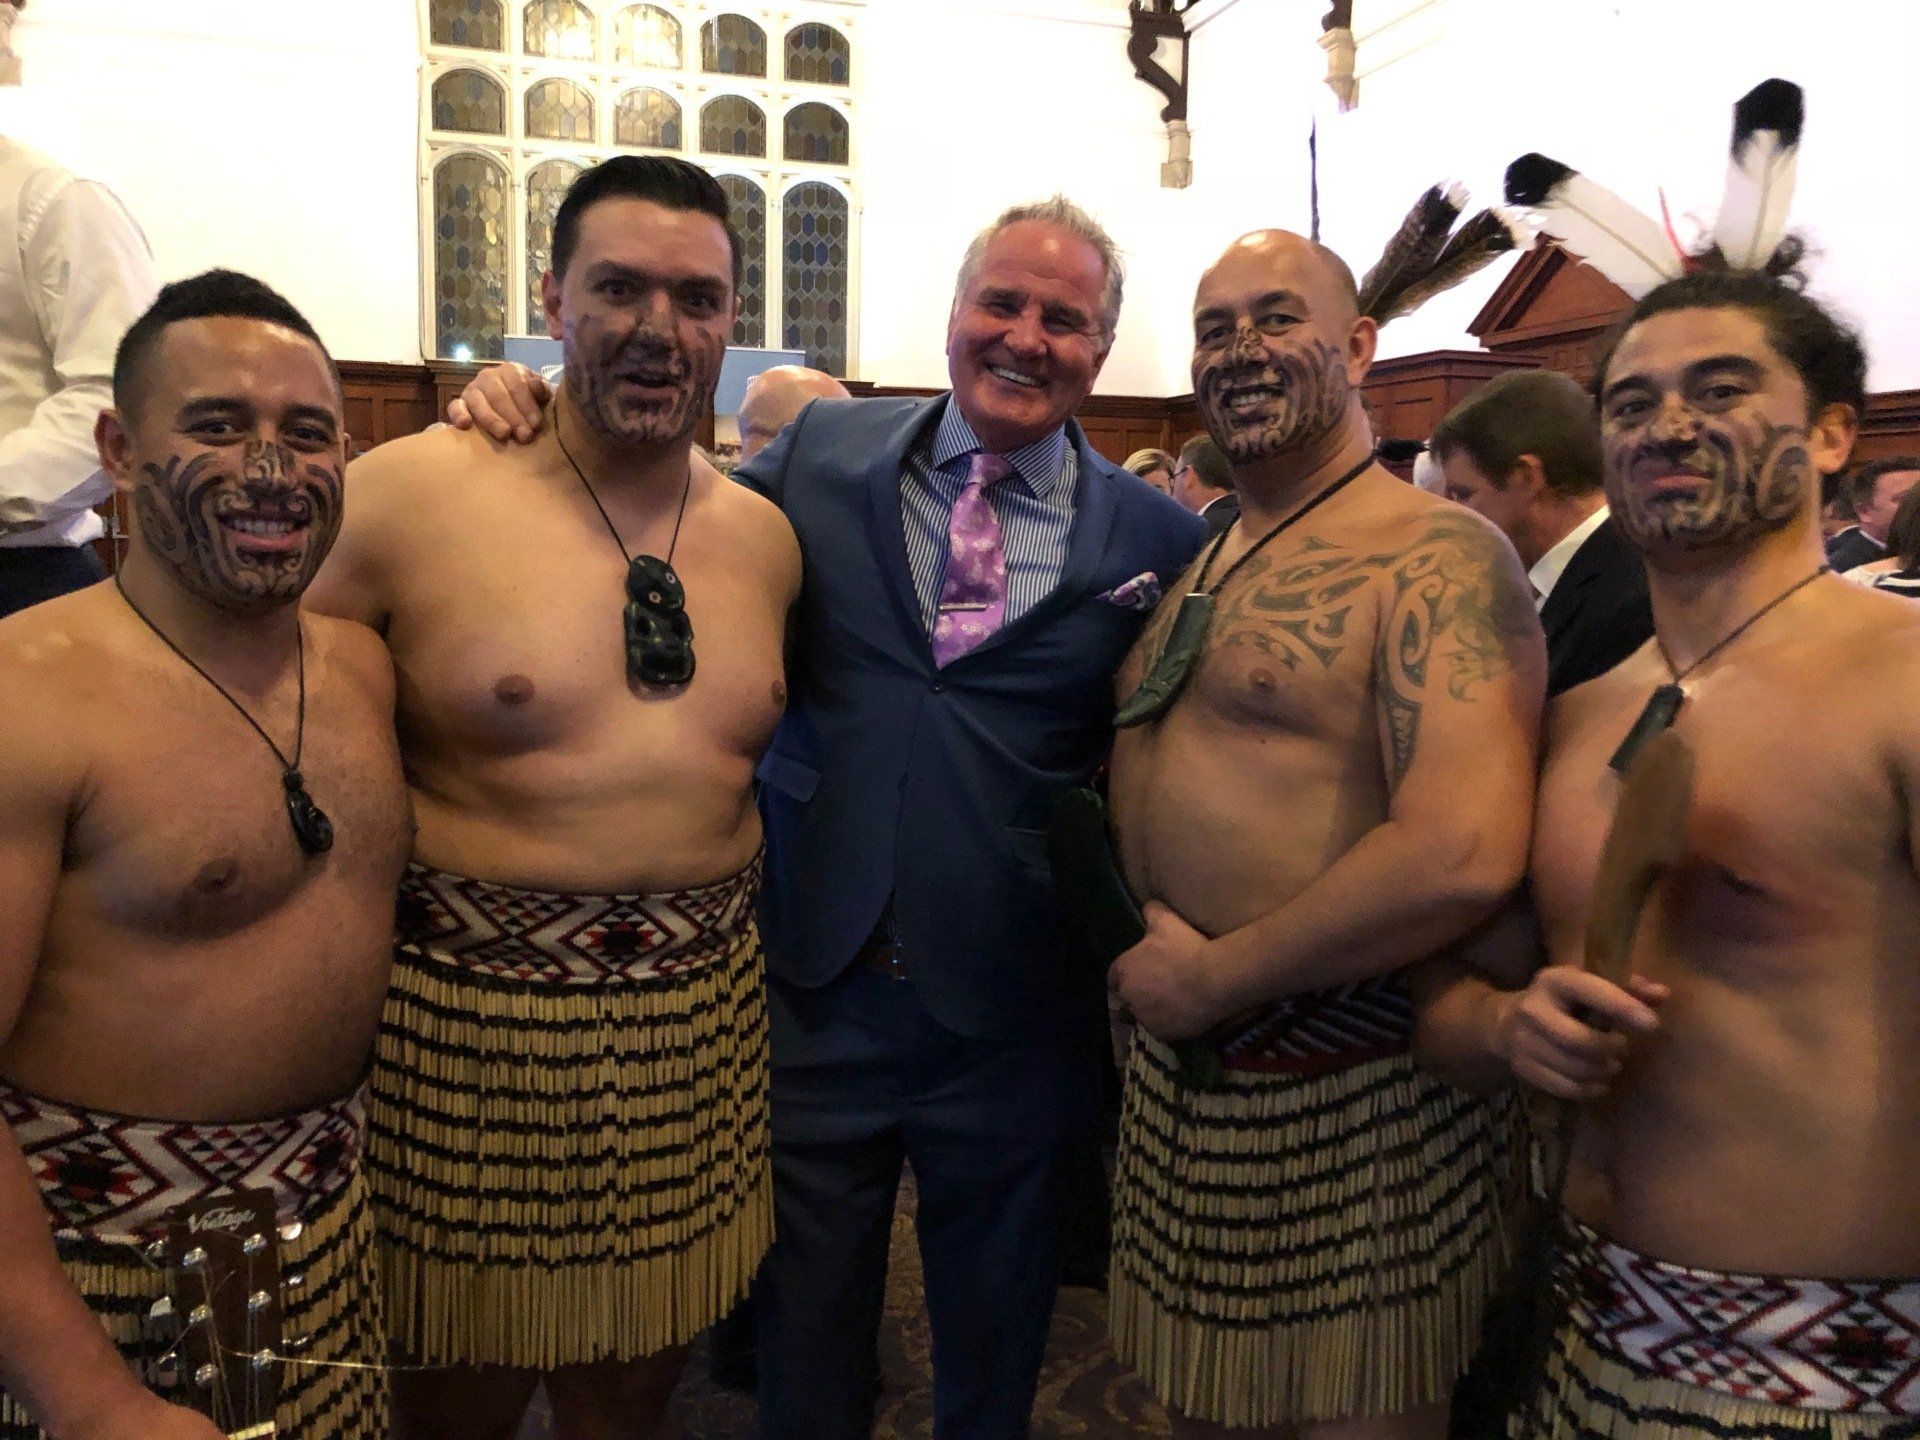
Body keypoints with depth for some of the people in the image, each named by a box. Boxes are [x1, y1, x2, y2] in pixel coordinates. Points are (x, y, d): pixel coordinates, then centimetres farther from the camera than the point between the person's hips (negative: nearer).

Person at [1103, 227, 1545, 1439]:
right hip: (1183, 1078, 7)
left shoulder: (1438, 555, -16)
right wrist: (1153, 941, 2)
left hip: (1353, 1103, -7)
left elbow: (1462, 856, -28)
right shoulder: (1203, 566, 10)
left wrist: (1211, 980, -19)